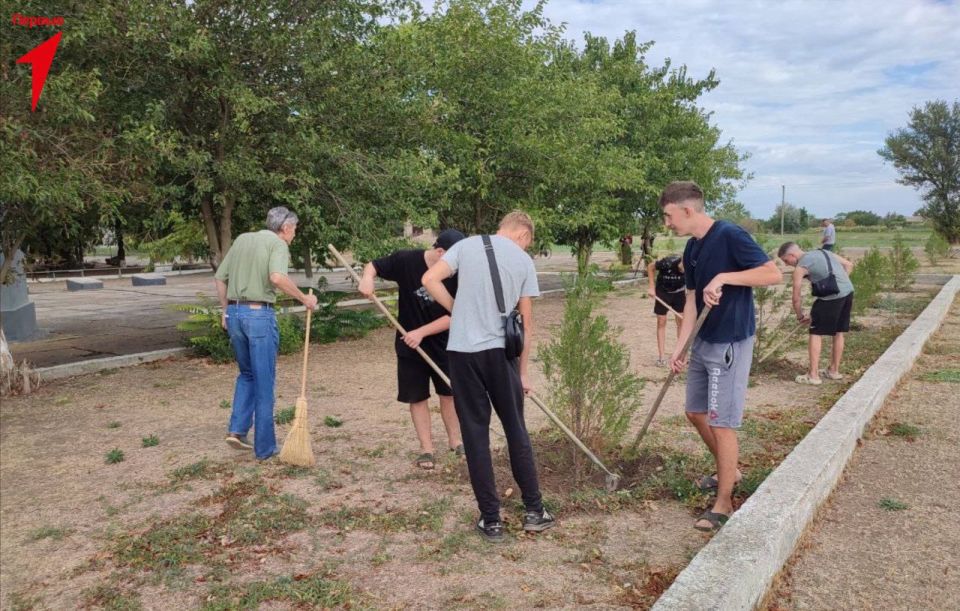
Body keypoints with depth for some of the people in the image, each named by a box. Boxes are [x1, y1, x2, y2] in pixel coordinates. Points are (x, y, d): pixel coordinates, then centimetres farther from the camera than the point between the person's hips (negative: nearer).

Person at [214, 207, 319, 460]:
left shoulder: (242, 239, 16)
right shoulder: (278, 244, -4)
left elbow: (220, 278, 16)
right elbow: (277, 277, -25)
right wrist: (304, 298, -13)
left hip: (234, 313, 6)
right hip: (259, 314, -6)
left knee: (247, 374, 24)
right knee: (264, 382, 4)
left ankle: (237, 429, 13)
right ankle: (264, 447, 11)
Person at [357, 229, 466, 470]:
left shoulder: (456, 275, -14)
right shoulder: (406, 261, -16)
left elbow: (452, 316, -15)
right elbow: (373, 265, -3)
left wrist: (421, 332, -22)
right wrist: (367, 278, -25)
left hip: (442, 344, 1)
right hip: (410, 347, -1)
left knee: (448, 393, 11)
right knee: (417, 397, 6)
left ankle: (455, 441, 29)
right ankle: (426, 448, 18)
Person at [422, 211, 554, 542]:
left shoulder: (467, 245, 6)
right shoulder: (524, 260, 5)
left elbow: (430, 279, -4)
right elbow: (526, 323, 6)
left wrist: (458, 310, 9)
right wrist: (523, 371, 13)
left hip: (463, 350, 0)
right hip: (501, 352, 0)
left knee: (475, 433, 7)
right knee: (516, 430, 14)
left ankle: (491, 519, 12)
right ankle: (534, 510, 22)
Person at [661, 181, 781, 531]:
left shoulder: (729, 236, -17)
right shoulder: (692, 249, 8)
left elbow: (773, 274, -23)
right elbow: (692, 301, 10)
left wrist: (723, 277, -30)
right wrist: (679, 347, 4)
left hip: (731, 344, -9)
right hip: (703, 342, 9)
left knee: (721, 423, -4)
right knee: (695, 412, 18)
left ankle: (724, 504, 9)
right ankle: (728, 471, 39)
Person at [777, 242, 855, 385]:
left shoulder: (800, 268, -1)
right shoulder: (823, 252, 19)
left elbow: (796, 298, 3)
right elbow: (849, 265, 20)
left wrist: (800, 316, 17)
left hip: (832, 297, -8)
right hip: (848, 292, 8)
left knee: (816, 333, 4)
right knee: (838, 333, 20)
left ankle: (813, 375, 6)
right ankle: (834, 370, 33)